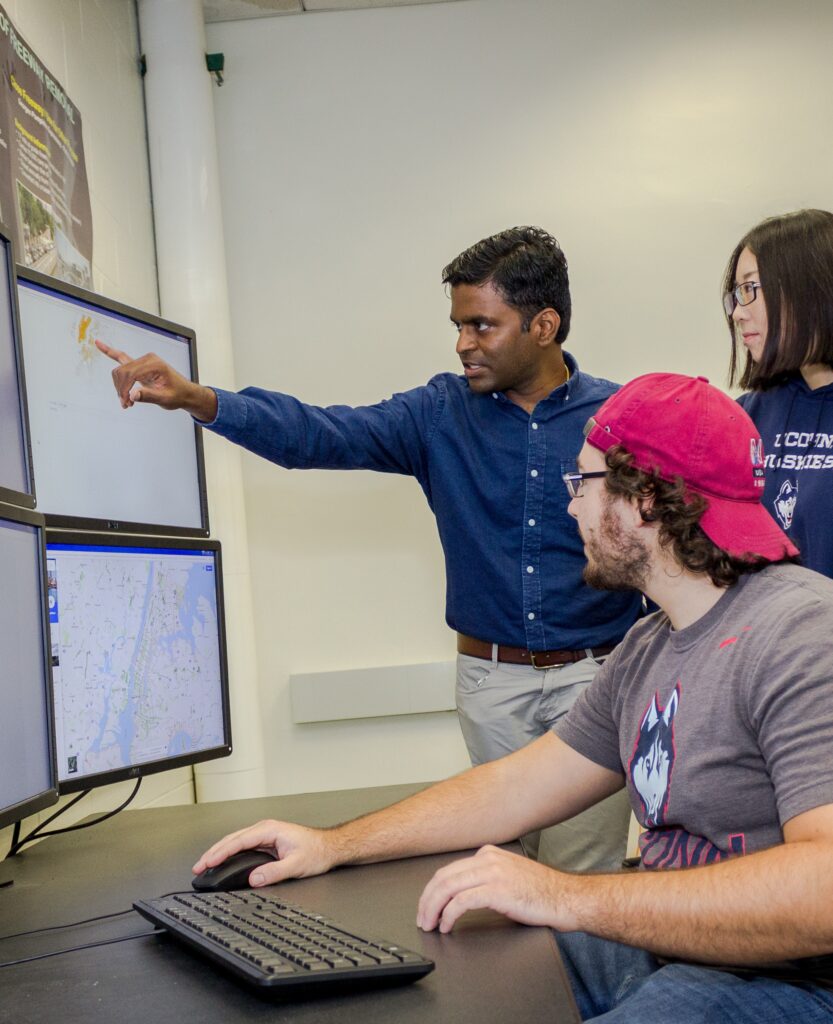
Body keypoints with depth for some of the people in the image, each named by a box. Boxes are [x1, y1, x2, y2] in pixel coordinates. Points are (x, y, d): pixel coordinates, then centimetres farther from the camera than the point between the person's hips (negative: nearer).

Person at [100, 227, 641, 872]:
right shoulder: (442, 413, 2)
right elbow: (321, 435, -7)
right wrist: (195, 399, -20)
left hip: (595, 675, -2)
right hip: (492, 678, 2)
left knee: (585, 878, -2)